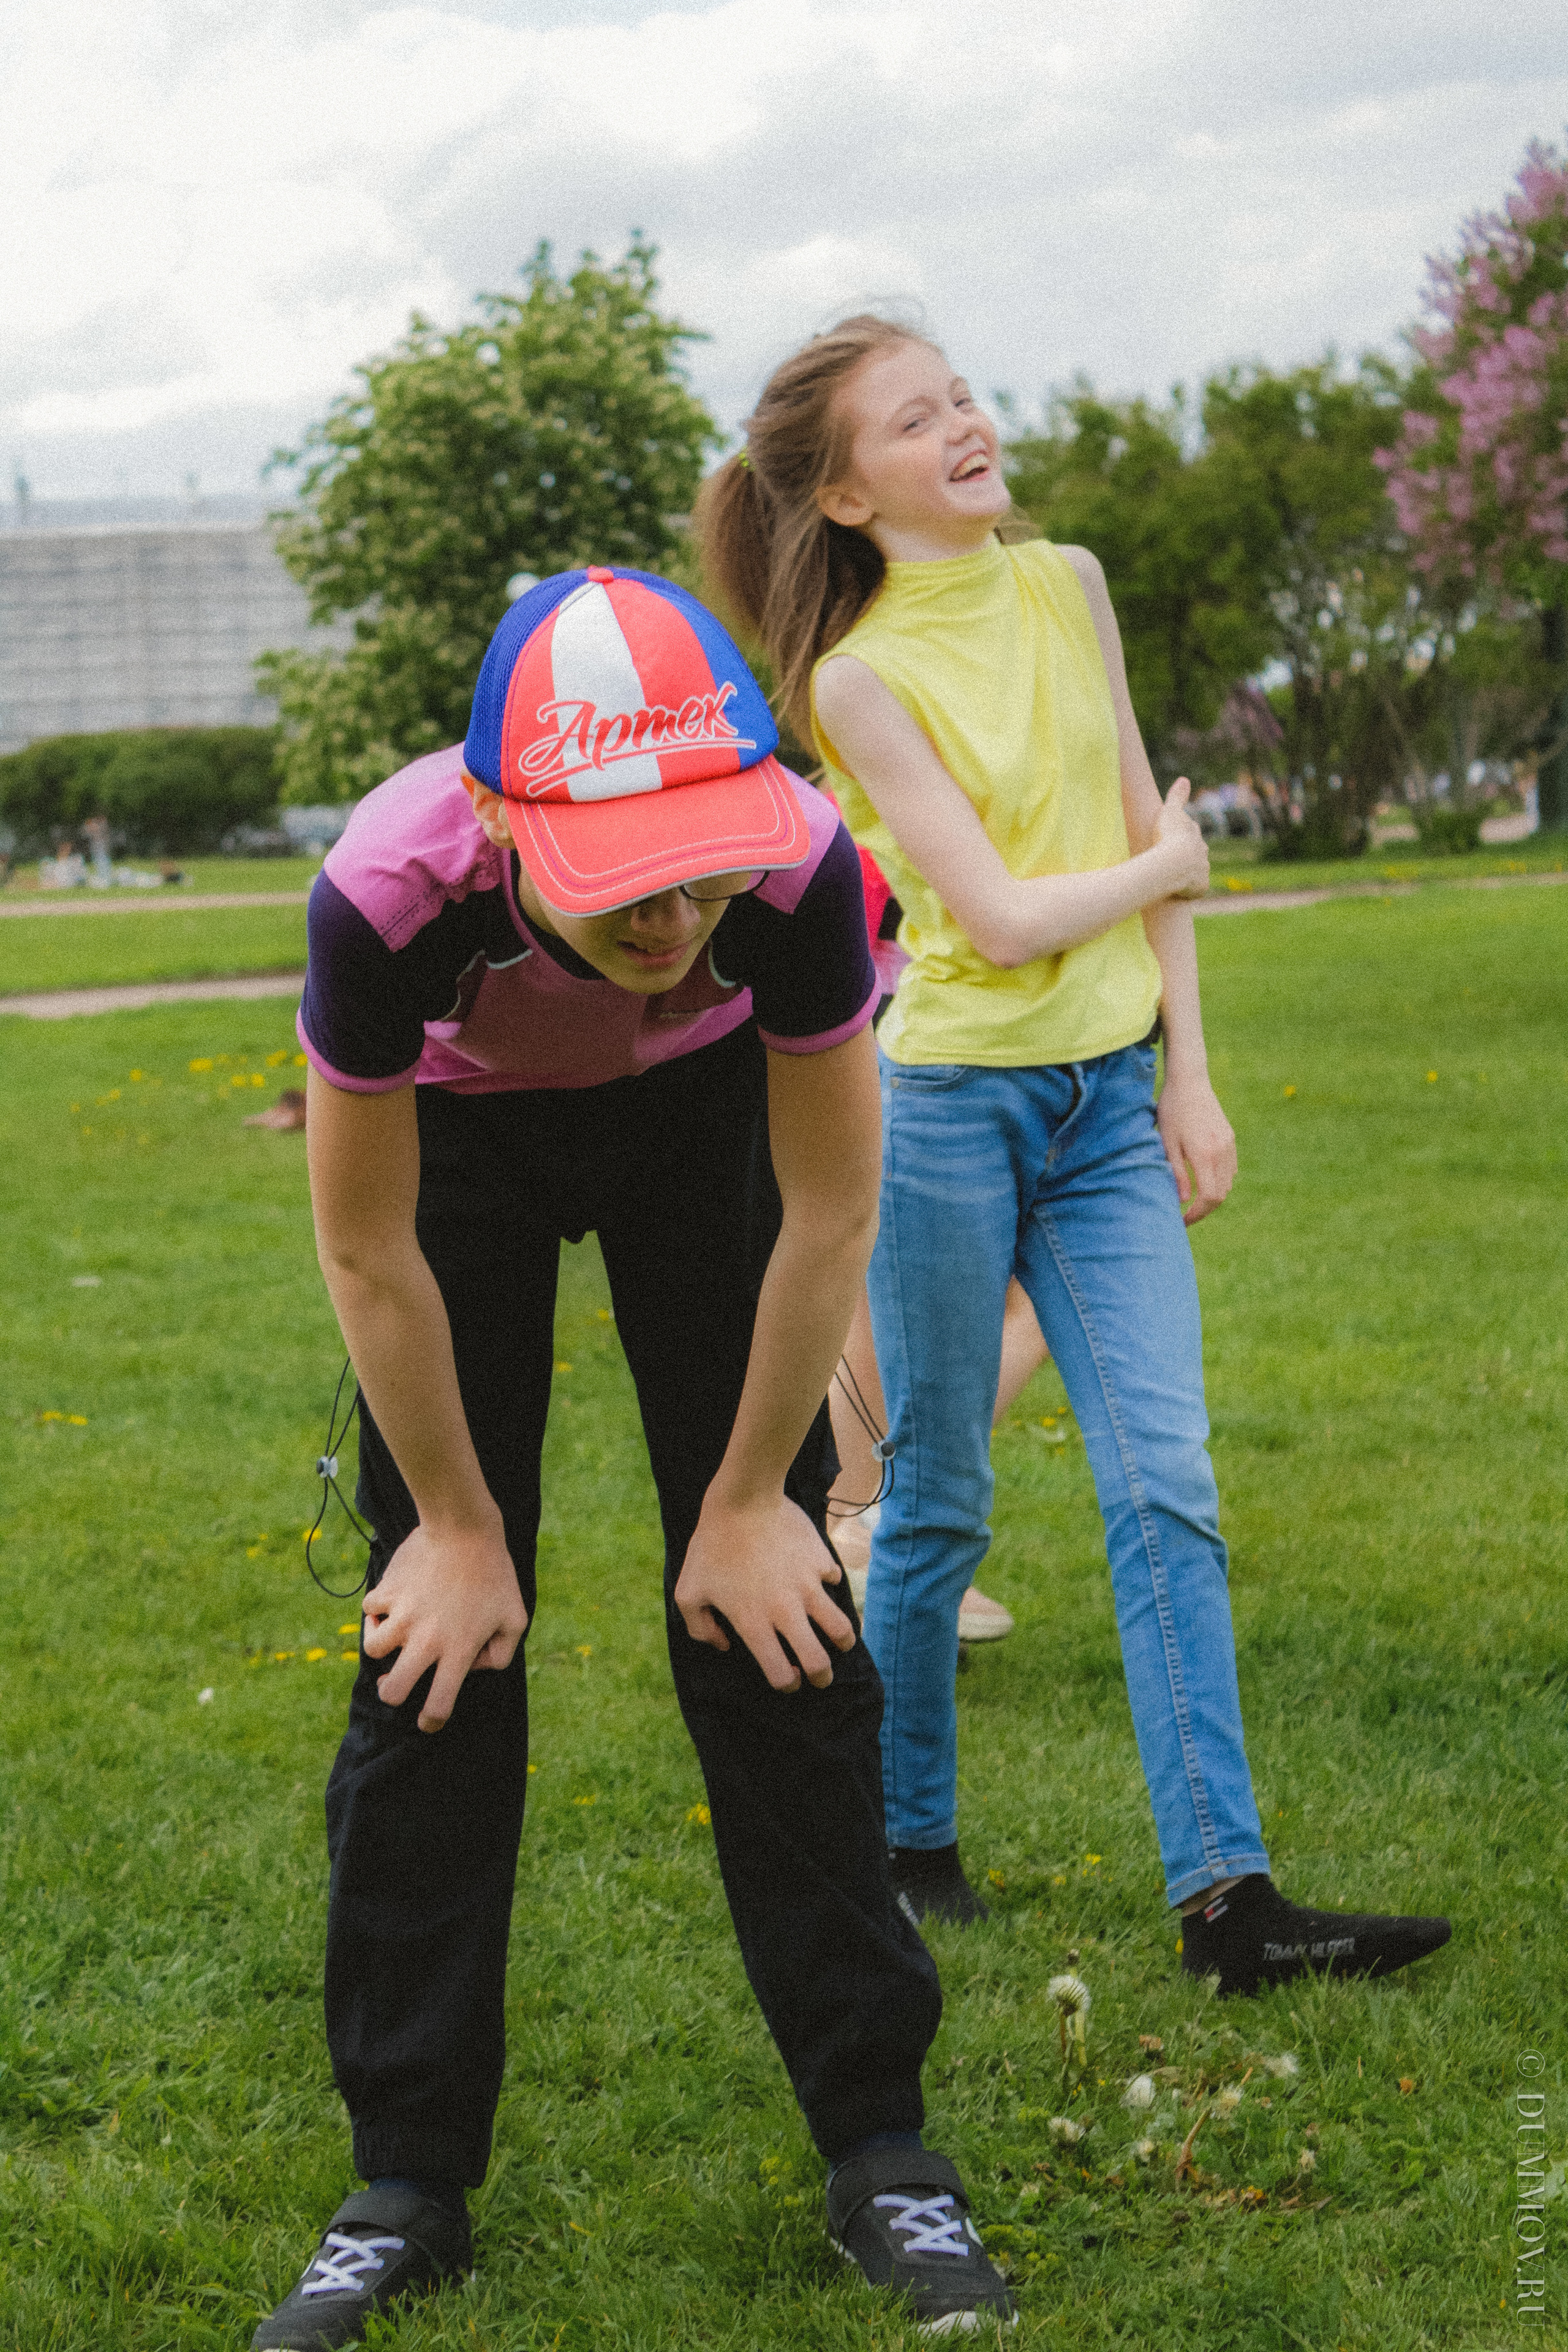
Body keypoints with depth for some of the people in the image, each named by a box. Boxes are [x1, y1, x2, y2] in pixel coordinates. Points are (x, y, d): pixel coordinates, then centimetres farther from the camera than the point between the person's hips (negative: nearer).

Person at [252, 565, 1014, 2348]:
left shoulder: (797, 868, -38)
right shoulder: (389, 895, -40)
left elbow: (830, 1215, -20)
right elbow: (368, 1254, -22)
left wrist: (745, 1502, -11)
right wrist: (460, 1524, -12)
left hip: (703, 1113, 0)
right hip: (463, 1126, 0)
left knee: (770, 1618, -5)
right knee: (438, 1636, -3)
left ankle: (878, 2147, 7)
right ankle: (407, 2184, 9)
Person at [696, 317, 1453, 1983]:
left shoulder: (1067, 587, 6)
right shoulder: (859, 676, -10)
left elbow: (1146, 821, 10)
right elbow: (1004, 917, -16)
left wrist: (1190, 1076, 6)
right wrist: (1163, 864, 1)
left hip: (1112, 1100, 5)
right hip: (948, 1107, -5)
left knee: (1166, 1490, -3)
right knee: (937, 1508, 6)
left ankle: (1223, 1892, -3)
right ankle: (905, 1838, 25)